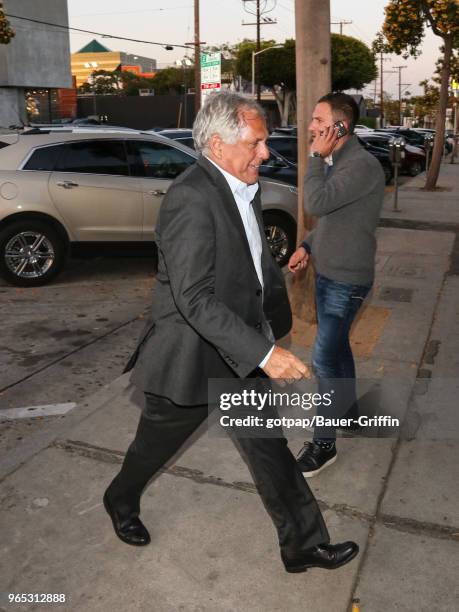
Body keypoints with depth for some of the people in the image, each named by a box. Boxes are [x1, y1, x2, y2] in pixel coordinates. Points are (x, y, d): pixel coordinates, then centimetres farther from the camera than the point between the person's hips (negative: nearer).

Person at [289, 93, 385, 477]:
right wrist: (307, 246, 7)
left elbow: (317, 204, -30)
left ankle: (325, 443, 8)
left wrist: (317, 157, -19)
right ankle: (349, 412, 39)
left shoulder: (363, 165, -21)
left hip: (347, 281, -9)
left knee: (325, 359, -6)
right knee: (337, 347, 20)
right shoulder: (335, 162, 8)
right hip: (327, 273, 9)